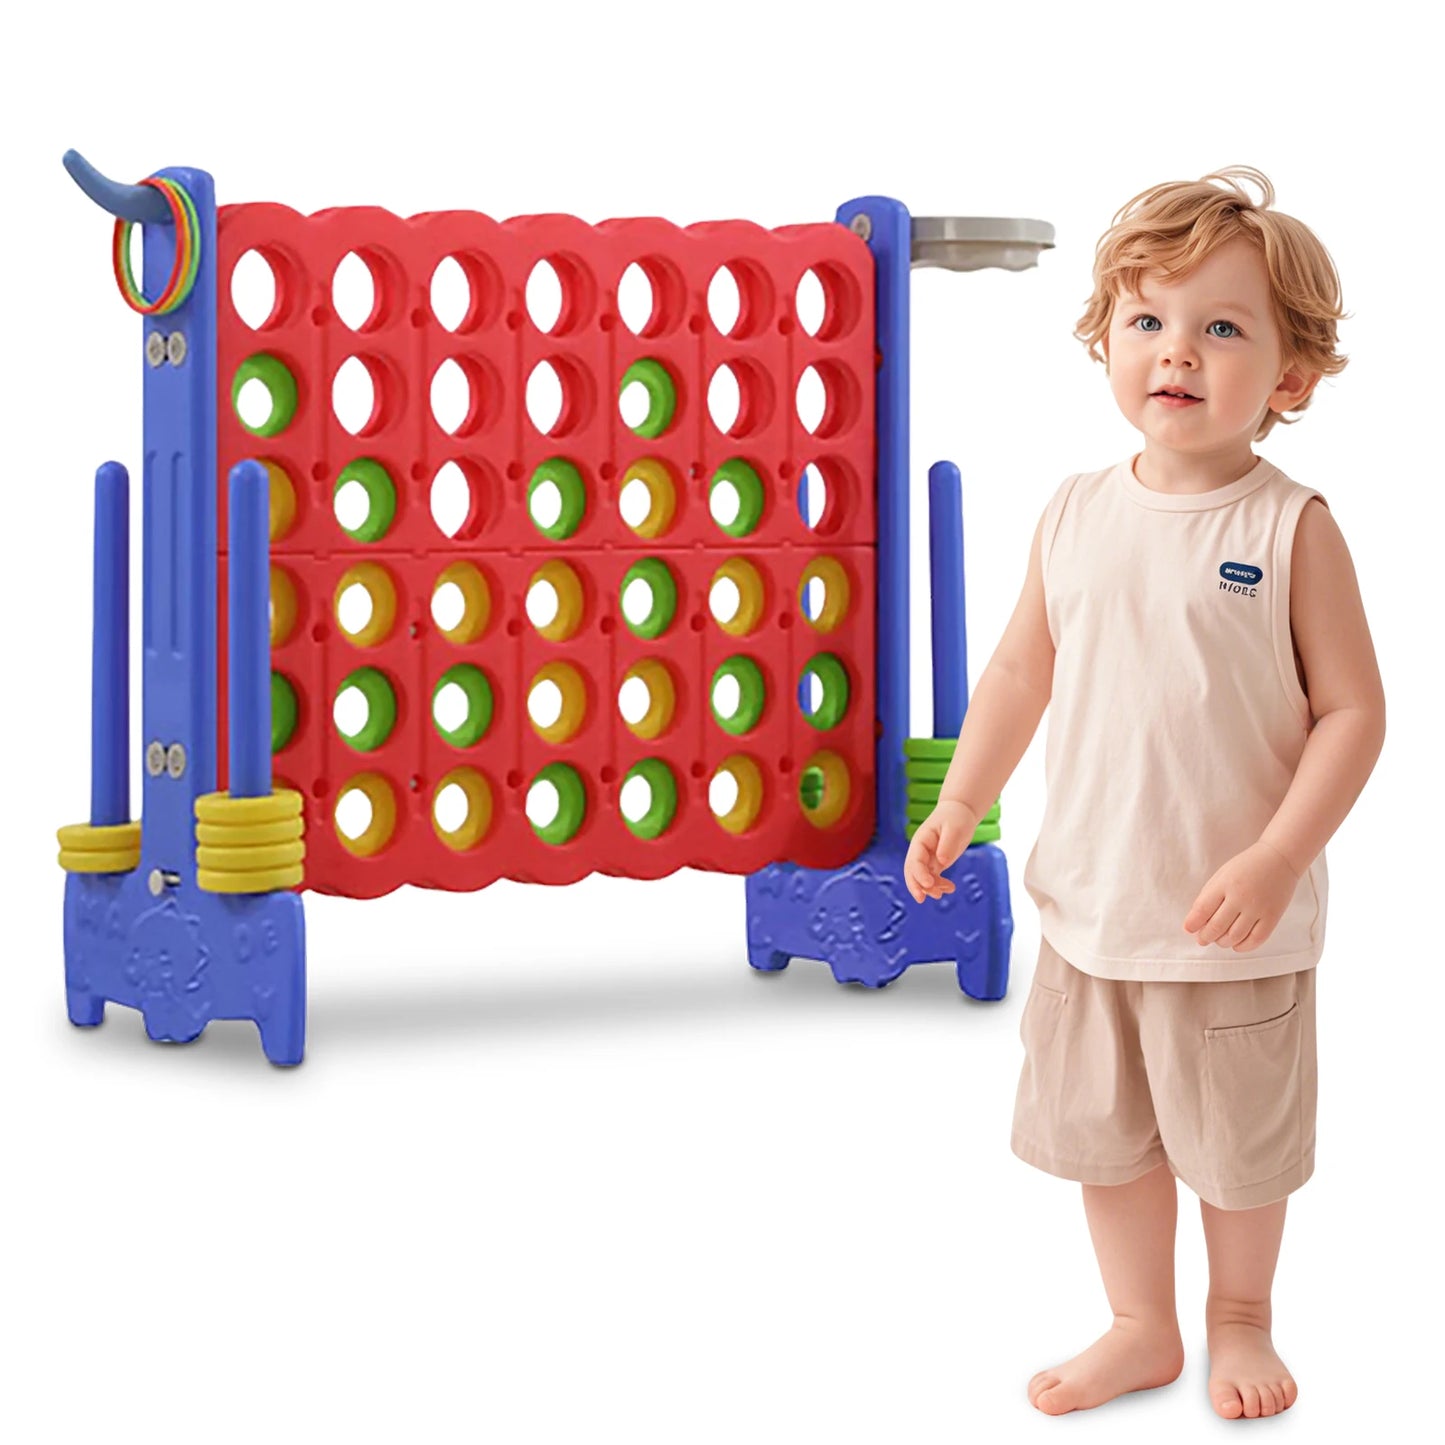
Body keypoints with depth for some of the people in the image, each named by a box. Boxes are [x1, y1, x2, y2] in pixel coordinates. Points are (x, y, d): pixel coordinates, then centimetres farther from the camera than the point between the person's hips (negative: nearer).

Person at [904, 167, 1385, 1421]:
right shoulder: (1076, 516, -1)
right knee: (1101, 1130, 16)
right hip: (1092, 904, 4)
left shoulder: (1291, 529, -13)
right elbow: (1023, 670, 11)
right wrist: (960, 808, 8)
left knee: (1241, 1141, 14)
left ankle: (1240, 1319, 39)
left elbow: (1353, 710, -13)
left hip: (1236, 926, -4)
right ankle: (1141, 1330, 36)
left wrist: (1273, 862, -20)